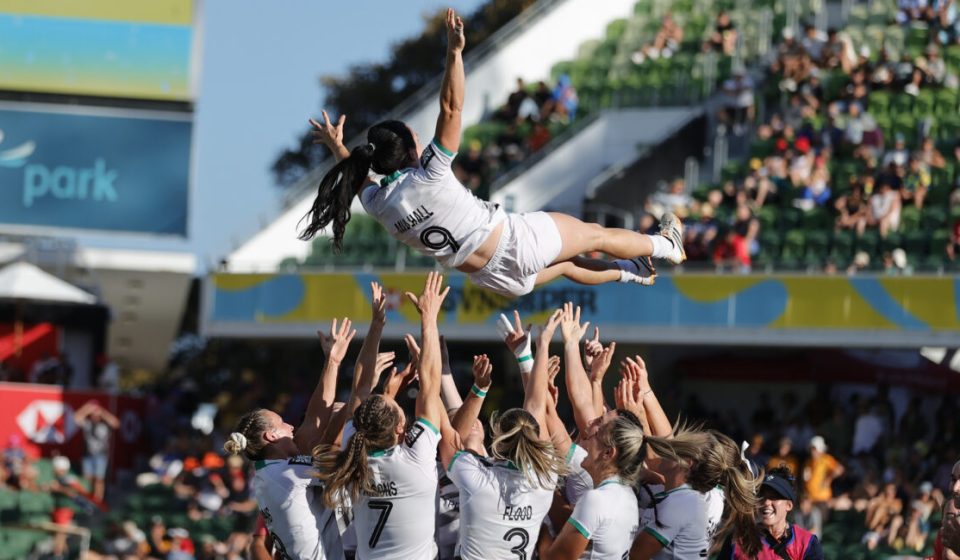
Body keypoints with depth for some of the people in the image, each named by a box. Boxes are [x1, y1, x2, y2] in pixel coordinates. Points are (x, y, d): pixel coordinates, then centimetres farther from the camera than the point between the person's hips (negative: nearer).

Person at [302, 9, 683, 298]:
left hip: (497, 279, 7)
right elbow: (451, 108, -30)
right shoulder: (427, 176, -25)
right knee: (596, 236, 18)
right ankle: (666, 245, 39)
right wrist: (454, 52, -32)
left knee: (564, 264, 33)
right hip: (518, 242, -7)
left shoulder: (377, 204, -7)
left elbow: (359, 179, 20)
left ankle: (626, 273, 54)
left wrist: (337, 148, 29)